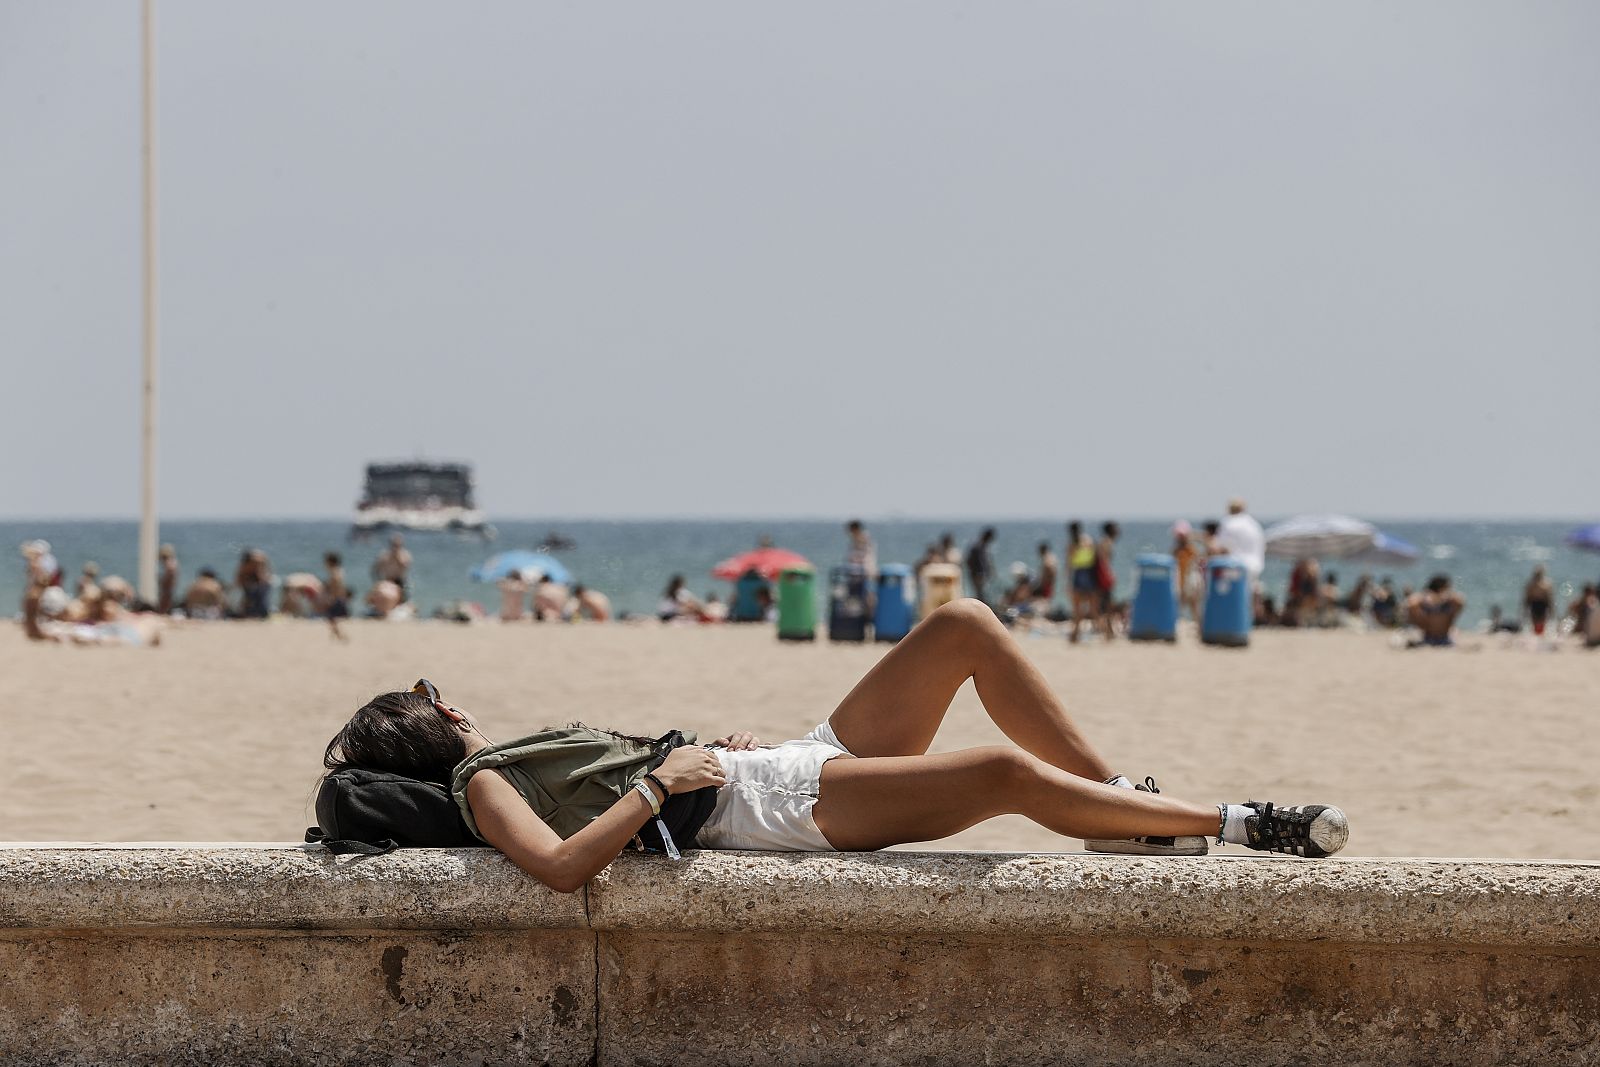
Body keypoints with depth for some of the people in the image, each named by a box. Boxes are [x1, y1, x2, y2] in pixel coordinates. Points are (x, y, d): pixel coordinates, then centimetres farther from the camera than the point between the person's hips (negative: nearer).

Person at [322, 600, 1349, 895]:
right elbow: (561, 865, -28)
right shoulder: (483, 791, -7)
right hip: (788, 807, -10)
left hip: (802, 761, 10)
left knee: (964, 626, -3)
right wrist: (660, 784, -22)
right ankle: (1234, 824, -14)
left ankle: (1123, 796, 0)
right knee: (1009, 772, -27)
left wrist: (717, 745, 12)